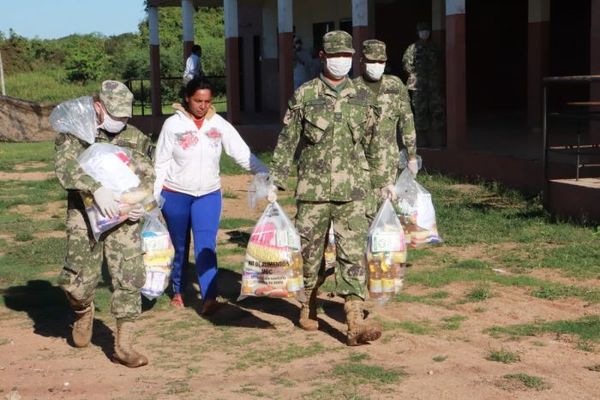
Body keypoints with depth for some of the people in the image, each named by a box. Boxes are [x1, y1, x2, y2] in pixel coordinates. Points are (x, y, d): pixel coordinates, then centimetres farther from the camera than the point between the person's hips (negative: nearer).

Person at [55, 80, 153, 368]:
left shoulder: (134, 138, 10)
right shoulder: (75, 133, 0)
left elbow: (147, 174, 11)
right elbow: (65, 166, -18)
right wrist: (96, 188, -33)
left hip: (123, 218, 2)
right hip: (84, 217, -2)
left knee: (130, 278, -4)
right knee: (78, 282, 0)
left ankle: (124, 345, 6)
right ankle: (84, 313, 36)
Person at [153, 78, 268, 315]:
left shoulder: (219, 125, -3)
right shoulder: (173, 124, -7)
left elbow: (243, 154, -9)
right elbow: (161, 164, -3)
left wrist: (265, 174, -22)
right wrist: (154, 197, -5)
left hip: (209, 195, 0)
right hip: (175, 195, 0)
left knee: (206, 247, -11)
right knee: (179, 247, 12)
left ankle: (209, 299, -16)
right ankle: (177, 291, 31)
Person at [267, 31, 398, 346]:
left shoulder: (360, 97, 8)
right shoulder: (304, 96, 1)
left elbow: (374, 142, 14)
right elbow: (286, 142, 3)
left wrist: (384, 179, 11)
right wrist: (275, 183, 1)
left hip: (352, 190, 1)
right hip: (313, 189, -1)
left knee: (353, 253, -7)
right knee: (310, 251, 9)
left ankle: (355, 322, -11)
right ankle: (308, 307, 31)